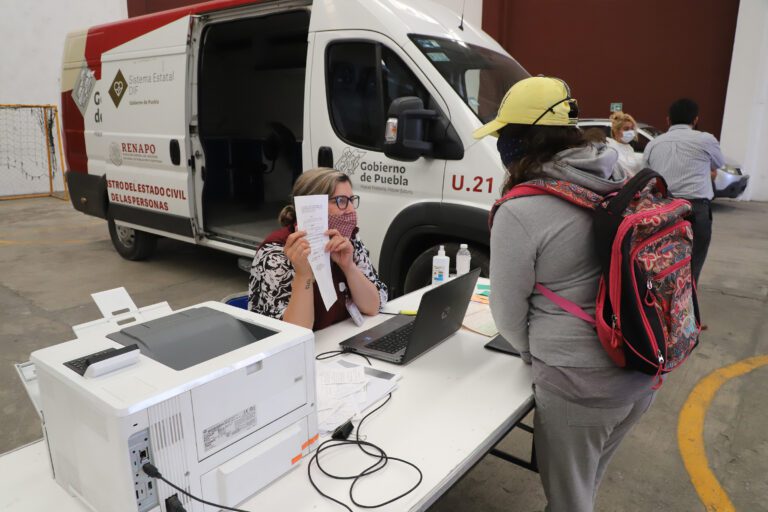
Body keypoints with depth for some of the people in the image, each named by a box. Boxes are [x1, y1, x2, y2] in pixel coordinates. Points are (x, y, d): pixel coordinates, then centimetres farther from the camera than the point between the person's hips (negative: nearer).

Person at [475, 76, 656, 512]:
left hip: (582, 383, -7)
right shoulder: (623, 182, 1)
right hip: (646, 370, 7)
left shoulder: (521, 211, -21)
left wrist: (534, 351, 12)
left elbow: (508, 312, -10)